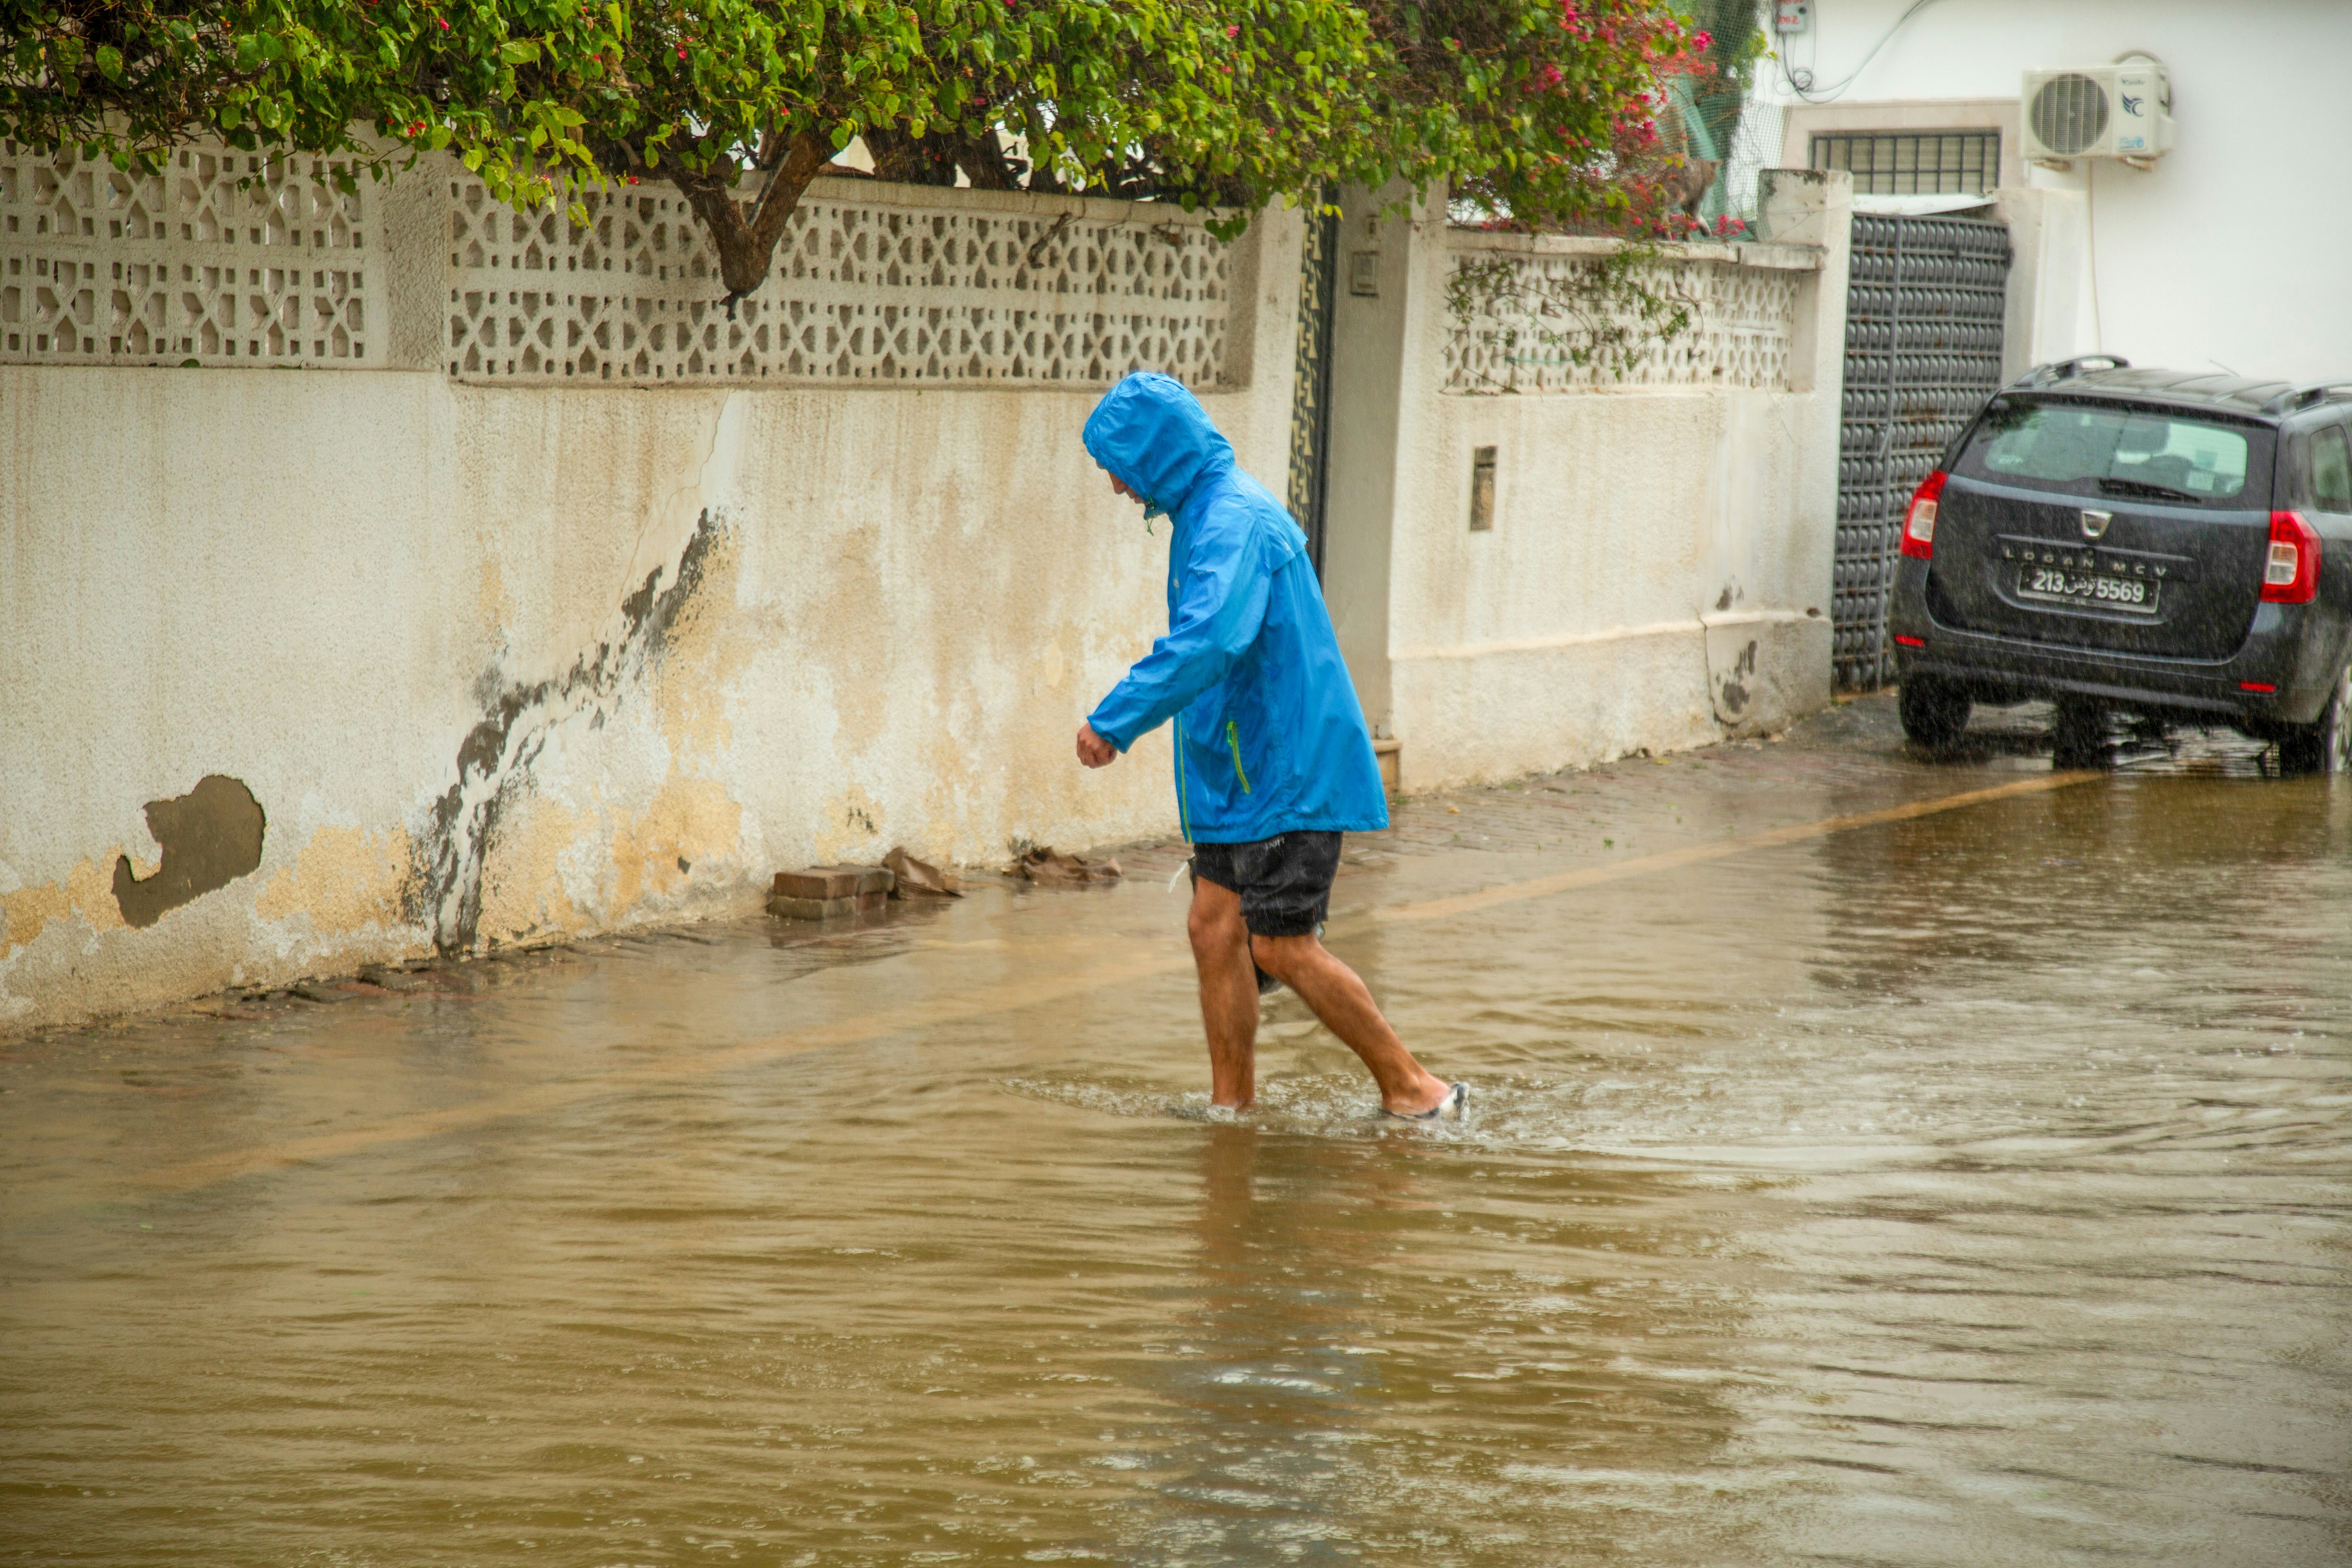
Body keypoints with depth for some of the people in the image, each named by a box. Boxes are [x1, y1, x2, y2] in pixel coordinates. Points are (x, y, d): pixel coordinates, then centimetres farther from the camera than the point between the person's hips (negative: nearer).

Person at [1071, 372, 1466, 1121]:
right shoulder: (1213, 511, 14)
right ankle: (1233, 1106, 13)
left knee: (1281, 947, -8)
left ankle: (1414, 1088, 1)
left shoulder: (1233, 520, -19)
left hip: (1286, 773, -10)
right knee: (1216, 928, 7)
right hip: (1241, 772, 10)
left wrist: (1115, 720, -32)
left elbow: (1208, 639, -34)